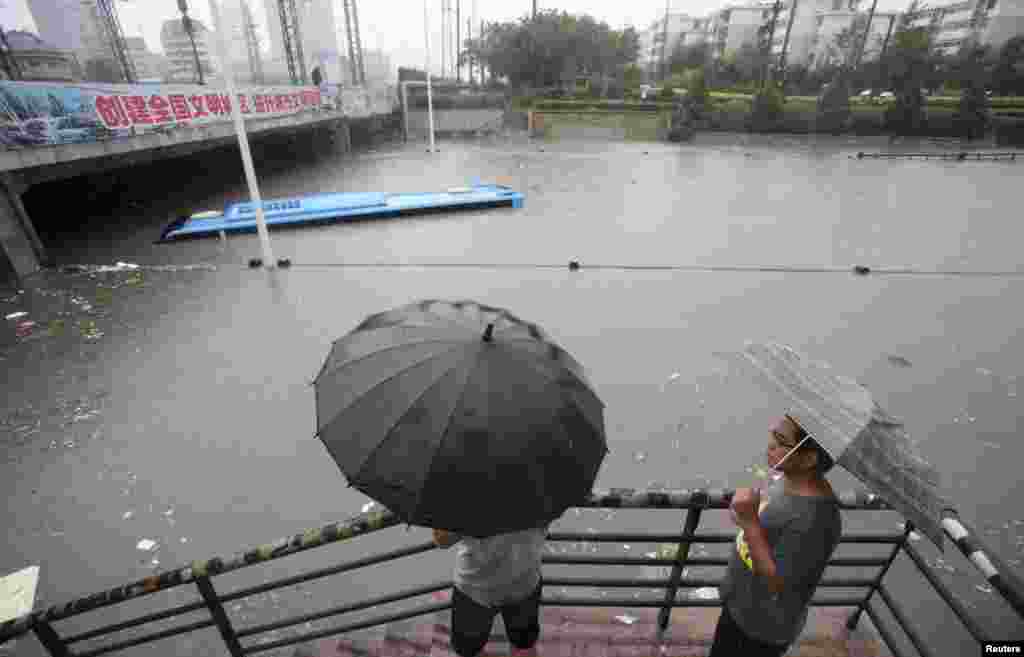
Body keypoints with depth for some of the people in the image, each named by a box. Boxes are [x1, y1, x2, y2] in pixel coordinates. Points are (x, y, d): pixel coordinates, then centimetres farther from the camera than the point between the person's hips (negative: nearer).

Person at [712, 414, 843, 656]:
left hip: (763, 626, -7)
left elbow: (776, 581, -28)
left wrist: (749, 520, -35)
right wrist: (746, 516, -10)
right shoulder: (790, 479, -9)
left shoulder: (814, 518, -35)